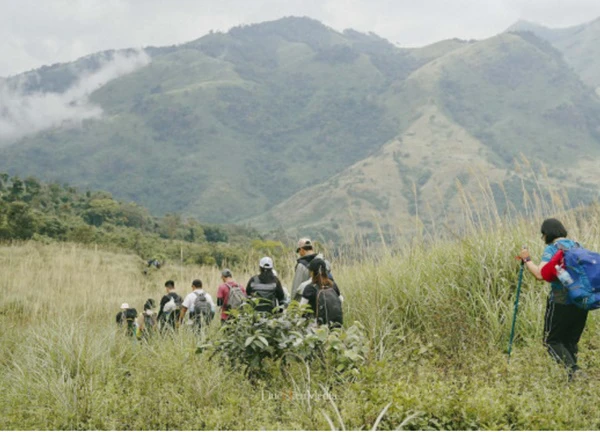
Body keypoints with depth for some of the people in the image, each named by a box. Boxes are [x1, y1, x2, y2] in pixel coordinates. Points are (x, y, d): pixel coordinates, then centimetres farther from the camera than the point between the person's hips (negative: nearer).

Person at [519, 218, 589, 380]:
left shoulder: (552, 249, -9)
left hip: (561, 302, -6)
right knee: (571, 341, 18)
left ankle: (572, 368, -13)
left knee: (552, 340, 6)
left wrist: (527, 260, -7)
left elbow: (540, 275, -21)